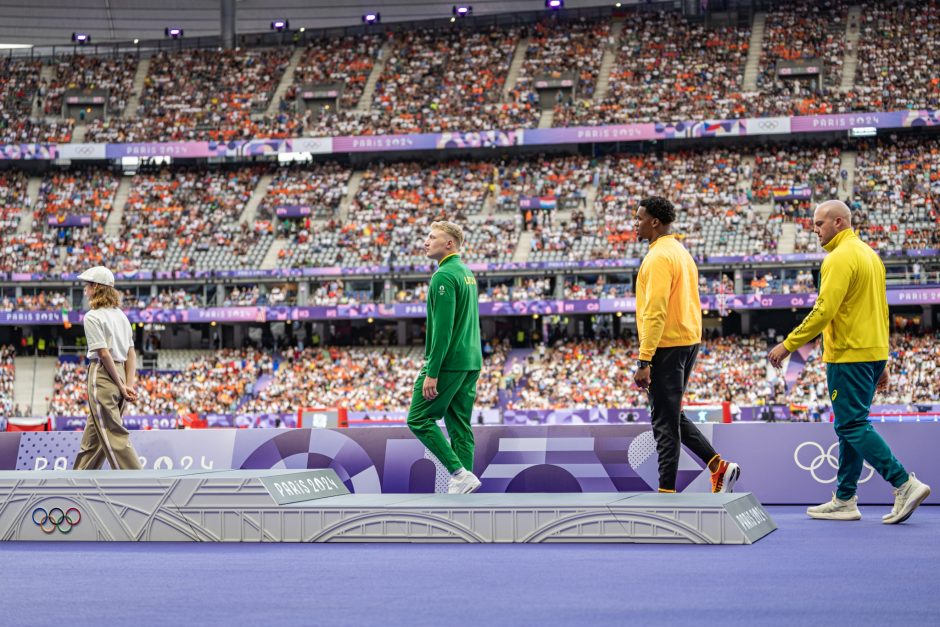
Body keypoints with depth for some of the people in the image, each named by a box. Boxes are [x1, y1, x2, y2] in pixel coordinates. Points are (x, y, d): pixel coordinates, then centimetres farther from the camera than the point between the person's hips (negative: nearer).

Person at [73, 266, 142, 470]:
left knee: (113, 436, -8)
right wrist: (130, 384, 2)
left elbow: (104, 354, -16)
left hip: (103, 375, -8)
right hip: (121, 375, 8)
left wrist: (122, 386, -12)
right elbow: (131, 354, 9)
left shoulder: (92, 317, -11)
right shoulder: (120, 315, 14)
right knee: (93, 436, 17)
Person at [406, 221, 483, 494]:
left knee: (419, 419, -3)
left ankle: (460, 473, -9)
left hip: (448, 362, -9)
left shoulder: (444, 276, -14)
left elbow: (443, 328, -20)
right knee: (460, 426, 9)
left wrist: (432, 372, -20)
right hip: (471, 362, 9)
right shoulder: (467, 273, 16)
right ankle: (464, 479, 6)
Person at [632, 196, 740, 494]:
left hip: (666, 346, -10)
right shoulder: (681, 252, 16)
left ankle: (667, 491, 1)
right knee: (673, 417, 18)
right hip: (688, 341, 10)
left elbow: (655, 312, -22)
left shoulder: (658, 257, -15)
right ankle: (719, 466, 14)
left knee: (665, 422, -4)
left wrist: (644, 361, -23)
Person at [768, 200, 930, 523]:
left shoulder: (840, 258, -14)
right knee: (850, 426, 12)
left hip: (848, 356, -10)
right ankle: (844, 501, 15)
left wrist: (788, 345, -15)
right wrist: (882, 362, 23)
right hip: (873, 352, 10)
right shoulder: (869, 254, 17)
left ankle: (905, 484, -13)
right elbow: (881, 311, 20)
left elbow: (823, 312, -21)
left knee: (853, 425, -7)